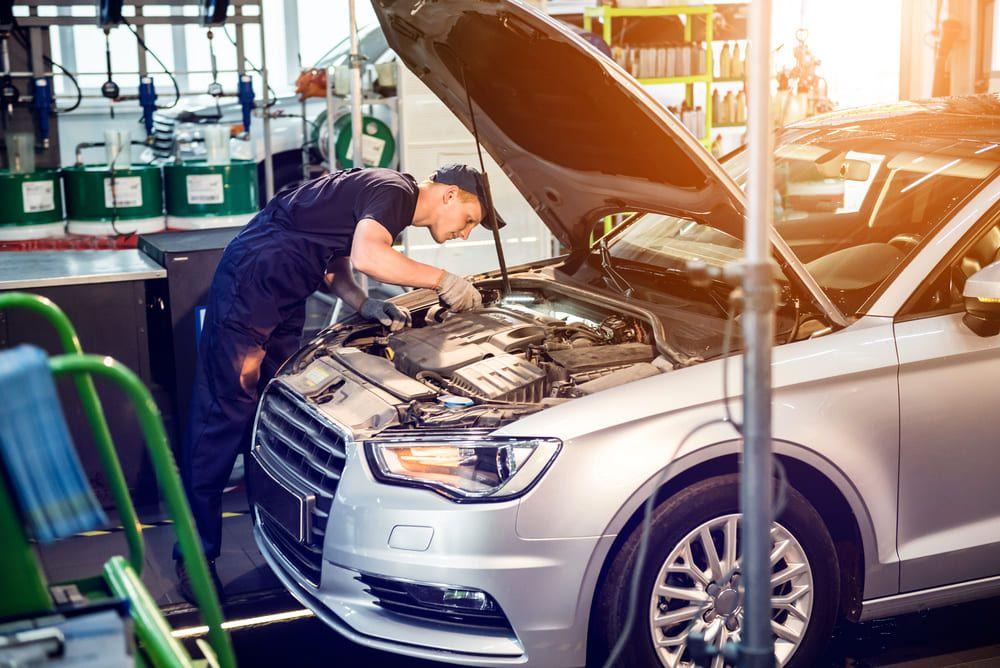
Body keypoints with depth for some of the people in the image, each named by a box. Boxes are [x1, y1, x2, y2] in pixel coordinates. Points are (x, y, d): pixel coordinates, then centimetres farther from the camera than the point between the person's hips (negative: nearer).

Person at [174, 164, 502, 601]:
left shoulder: (389, 196, 14)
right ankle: (196, 554, -1)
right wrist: (442, 281, -24)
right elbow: (366, 256, -35)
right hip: (251, 283, -11)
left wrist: (365, 306, -1)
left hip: (286, 297, 11)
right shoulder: (394, 191, -16)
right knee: (224, 415, -7)